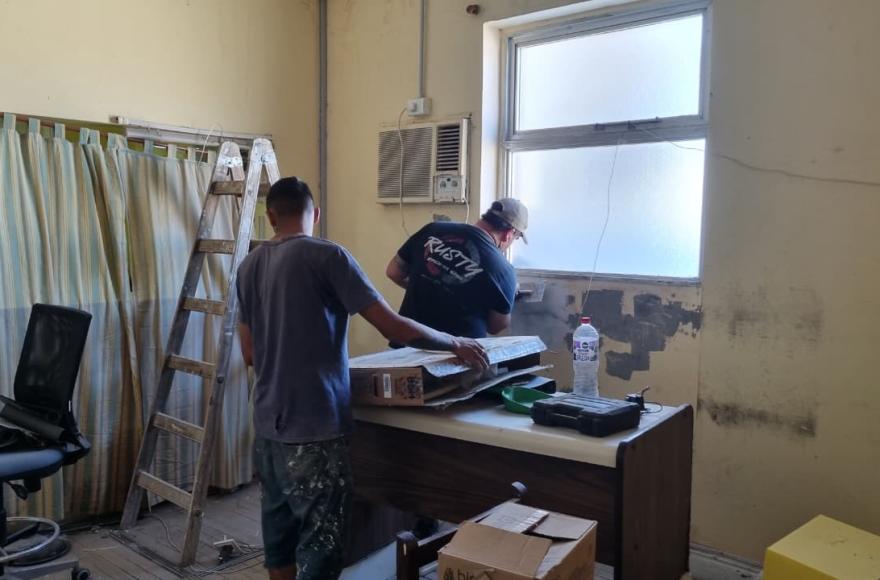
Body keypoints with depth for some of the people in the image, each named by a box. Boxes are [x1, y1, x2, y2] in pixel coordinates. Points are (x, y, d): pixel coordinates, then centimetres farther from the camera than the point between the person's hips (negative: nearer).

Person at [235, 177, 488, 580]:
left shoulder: (249, 267, 9)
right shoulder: (327, 256, -12)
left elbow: (249, 354, 15)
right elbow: (394, 328, -14)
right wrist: (456, 344, 1)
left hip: (268, 427, 7)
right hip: (313, 432, -7)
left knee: (279, 536, 19)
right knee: (319, 547, 3)